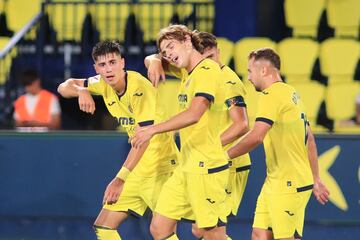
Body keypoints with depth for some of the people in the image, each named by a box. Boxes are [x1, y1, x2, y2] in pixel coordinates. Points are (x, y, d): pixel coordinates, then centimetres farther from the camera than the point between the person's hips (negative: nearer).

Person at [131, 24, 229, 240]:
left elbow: (193, 115, -24)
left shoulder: (209, 70, -12)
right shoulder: (188, 73, 16)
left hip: (206, 166, -9)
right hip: (186, 167, 9)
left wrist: (153, 130, -22)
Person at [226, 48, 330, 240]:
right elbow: (309, 140, 20)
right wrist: (315, 180, 23)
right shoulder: (291, 94, 16)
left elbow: (255, 137, -24)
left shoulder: (272, 95, -14)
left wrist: (225, 156, -13)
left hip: (289, 185, -9)